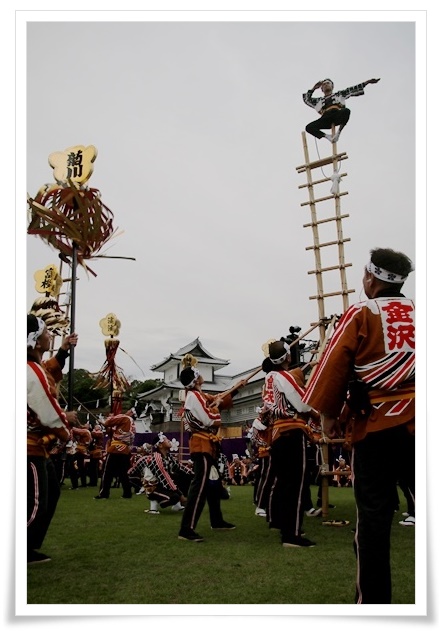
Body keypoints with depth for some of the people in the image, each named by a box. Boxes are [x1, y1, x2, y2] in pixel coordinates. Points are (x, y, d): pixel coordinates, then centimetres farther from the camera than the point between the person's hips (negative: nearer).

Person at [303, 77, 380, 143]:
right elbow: (306, 99, 30)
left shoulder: (339, 94, 33)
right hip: (326, 118, 1)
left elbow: (354, 89, 26)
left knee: (346, 111, -37)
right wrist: (314, 88, 24)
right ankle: (328, 136, -22)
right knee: (309, 127, -23)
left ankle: (338, 132, -29)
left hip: (337, 114, -1)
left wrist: (367, 82, 18)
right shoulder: (319, 100, 36)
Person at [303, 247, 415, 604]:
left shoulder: (360, 314, -1)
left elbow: (334, 367, -5)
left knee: (374, 515, 2)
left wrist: (328, 415, 3)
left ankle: (374, 599, 7)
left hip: (375, 424, -3)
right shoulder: (417, 314, 12)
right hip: (416, 421, 4)